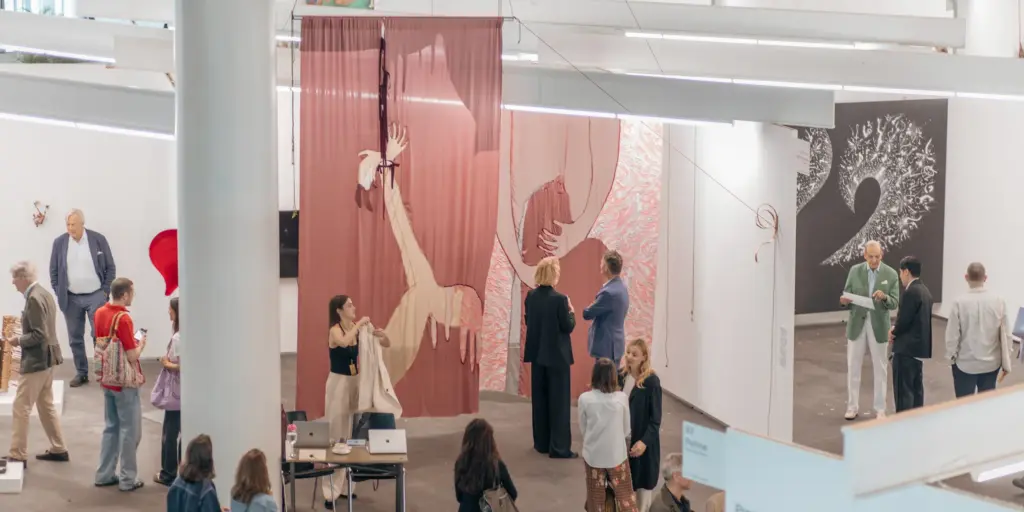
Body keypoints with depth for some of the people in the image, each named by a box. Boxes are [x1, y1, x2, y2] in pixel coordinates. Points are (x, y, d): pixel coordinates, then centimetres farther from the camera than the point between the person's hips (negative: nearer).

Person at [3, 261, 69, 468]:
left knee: (20, 409, -2)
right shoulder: (43, 293, 10)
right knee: (46, 406, 17)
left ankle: (18, 455, 4)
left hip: (36, 361, -10)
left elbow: (39, 335, -24)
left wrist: (19, 340, -11)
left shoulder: (34, 298, -20)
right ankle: (58, 449, 22)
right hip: (45, 358, 10)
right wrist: (22, 337, 9)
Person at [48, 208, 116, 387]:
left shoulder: (98, 239, -6)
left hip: (96, 296, -2)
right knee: (75, 339, 8)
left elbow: (110, 267, 0)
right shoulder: (59, 242, -1)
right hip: (71, 299, 2)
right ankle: (81, 373, 20)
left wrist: (105, 291, -4)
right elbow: (53, 270, 8)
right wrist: (59, 293, 2)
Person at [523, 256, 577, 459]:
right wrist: (571, 311, 3)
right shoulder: (559, 299, -19)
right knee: (559, 401, 1)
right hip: (556, 355, -6)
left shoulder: (531, 296, 0)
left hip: (537, 353, 6)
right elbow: (568, 327, -13)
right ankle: (559, 448, 4)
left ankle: (542, 442, 22)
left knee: (540, 399, 14)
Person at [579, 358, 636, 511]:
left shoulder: (584, 399, -12)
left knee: (596, 499, 16)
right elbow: (626, 431, -1)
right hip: (617, 456, -1)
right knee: (625, 498, 12)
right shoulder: (622, 398, -12)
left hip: (593, 456, 1)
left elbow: (583, 429, 0)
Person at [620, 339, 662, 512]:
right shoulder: (621, 376, 0)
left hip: (643, 440, -5)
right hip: (623, 437, 5)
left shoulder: (651, 381, -16)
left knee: (643, 480, 8)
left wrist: (645, 441, -23)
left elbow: (656, 418, -14)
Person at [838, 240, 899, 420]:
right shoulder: (854, 271, 0)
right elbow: (847, 296, 2)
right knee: (853, 367, 7)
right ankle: (852, 407, 17)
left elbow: (895, 303, -6)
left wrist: (884, 297, -27)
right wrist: (844, 301, -21)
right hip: (856, 324, 1)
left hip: (878, 326, -1)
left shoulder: (891, 274, -5)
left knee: (880, 369, 7)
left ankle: (880, 409, 16)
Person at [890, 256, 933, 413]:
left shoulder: (911, 292, -19)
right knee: (916, 387, 15)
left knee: (903, 390, -5)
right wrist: (897, 330, 6)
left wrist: (893, 333, -2)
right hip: (919, 346, 10)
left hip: (906, 348, -10)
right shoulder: (924, 291, 12)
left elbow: (904, 320, -20)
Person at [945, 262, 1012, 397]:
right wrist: (1006, 362, 9)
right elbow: (1006, 334, -3)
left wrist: (950, 357, 8)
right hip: (991, 363, 3)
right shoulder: (999, 301, -9)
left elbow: (952, 335, -11)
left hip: (965, 364, -3)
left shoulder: (960, 303, -17)